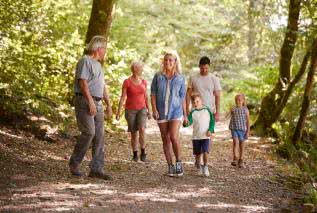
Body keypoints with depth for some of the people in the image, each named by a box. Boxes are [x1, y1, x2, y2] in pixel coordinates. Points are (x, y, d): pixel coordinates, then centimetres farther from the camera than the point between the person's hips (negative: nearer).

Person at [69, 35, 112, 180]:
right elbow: (83, 82, -16)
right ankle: (74, 163, 0)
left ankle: (96, 169, 2)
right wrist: (90, 102, -22)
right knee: (89, 132, -15)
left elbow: (102, 86, 24)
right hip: (85, 101, -9)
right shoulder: (85, 61, -7)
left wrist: (108, 104, 18)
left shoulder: (98, 64, 22)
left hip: (97, 104, 9)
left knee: (99, 136, 2)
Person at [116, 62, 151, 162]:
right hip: (130, 110, -2)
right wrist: (118, 112, -11)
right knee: (134, 134, 1)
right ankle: (135, 154, 19)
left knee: (142, 130, -19)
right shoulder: (126, 82, -9)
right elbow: (122, 97, -8)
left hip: (142, 109, 2)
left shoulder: (143, 82, 4)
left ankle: (143, 152, -6)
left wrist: (149, 111, 10)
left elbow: (145, 97, 10)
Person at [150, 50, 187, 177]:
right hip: (161, 113, 2)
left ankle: (178, 162, 0)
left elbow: (182, 97, 6)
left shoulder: (180, 78, 1)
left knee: (174, 137, -17)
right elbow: (153, 94, 1)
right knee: (166, 140, 5)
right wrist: (154, 109, -11)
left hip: (175, 112, -1)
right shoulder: (158, 77, 1)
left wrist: (185, 114, 7)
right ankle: (170, 166, 13)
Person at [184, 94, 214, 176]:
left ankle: (205, 167, -1)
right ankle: (199, 167, 32)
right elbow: (189, 121, -10)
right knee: (197, 154, 9)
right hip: (196, 136, 2)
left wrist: (210, 130, -8)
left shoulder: (207, 110, 0)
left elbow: (212, 121, 4)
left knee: (205, 152, -16)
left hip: (205, 136, -1)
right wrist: (186, 123, -33)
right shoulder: (192, 112, 0)